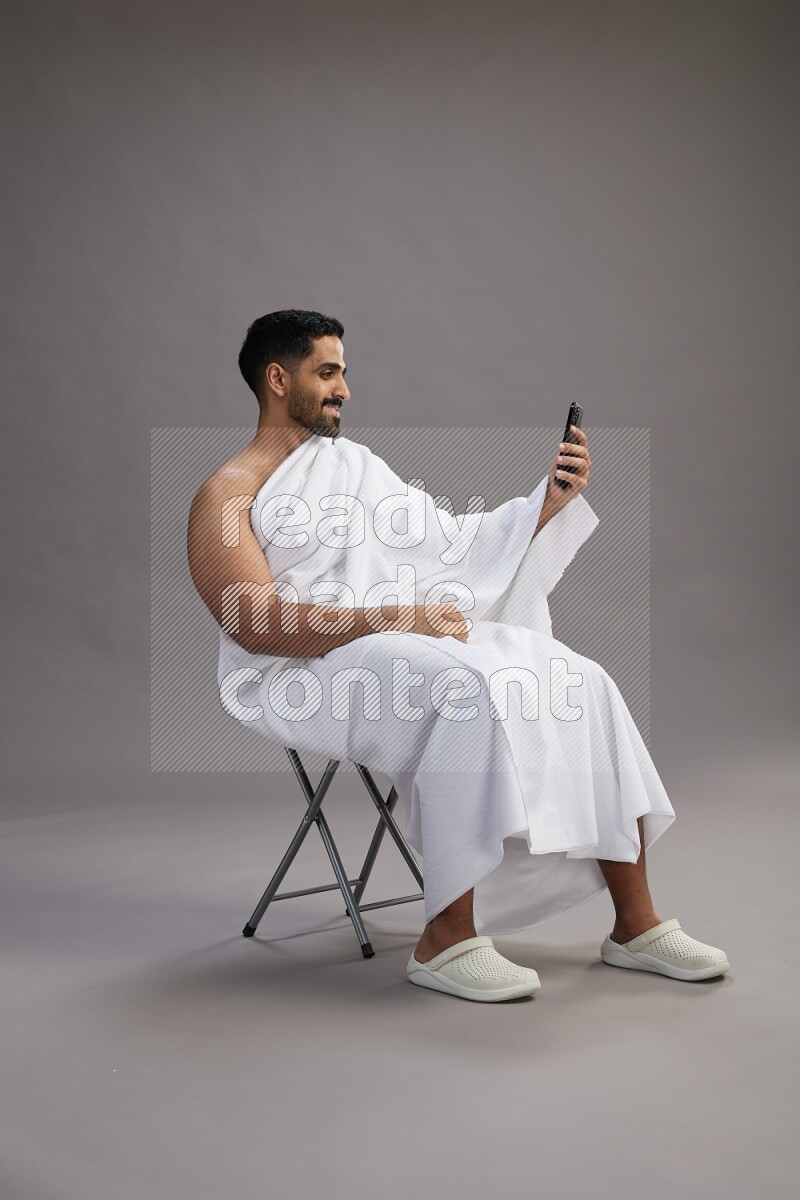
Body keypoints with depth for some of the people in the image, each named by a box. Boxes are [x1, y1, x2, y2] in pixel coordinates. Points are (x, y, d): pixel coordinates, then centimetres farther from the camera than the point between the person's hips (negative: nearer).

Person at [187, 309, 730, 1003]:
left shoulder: (356, 462, 23)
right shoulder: (227, 496, 1)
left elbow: (457, 541, 21)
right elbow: (256, 625, -13)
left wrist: (553, 500, 6)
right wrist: (397, 619, -20)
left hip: (410, 634, 7)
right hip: (312, 668, -6)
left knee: (584, 684, -13)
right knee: (469, 692, -35)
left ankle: (636, 925, -8)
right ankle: (446, 941, -26)